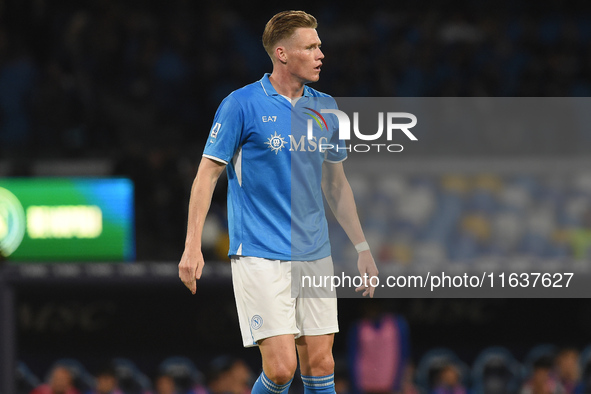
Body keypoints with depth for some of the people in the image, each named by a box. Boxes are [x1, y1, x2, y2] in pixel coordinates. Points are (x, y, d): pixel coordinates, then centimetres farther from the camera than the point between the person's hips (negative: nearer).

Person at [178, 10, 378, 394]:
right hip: (260, 257, -5)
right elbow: (208, 174, -4)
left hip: (315, 256, 5)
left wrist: (362, 247, 18)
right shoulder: (242, 105, -7)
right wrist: (193, 246, -12)